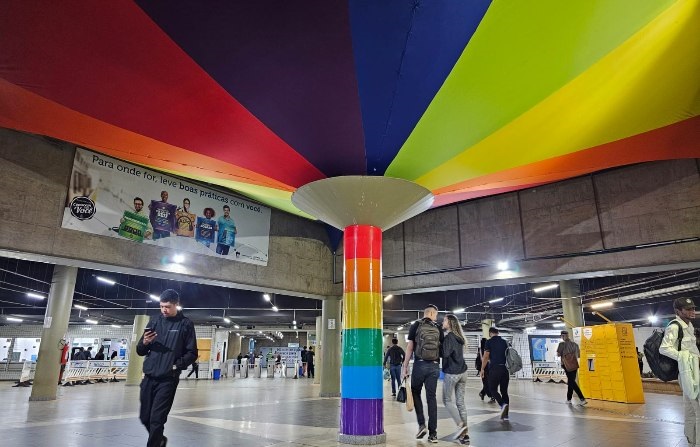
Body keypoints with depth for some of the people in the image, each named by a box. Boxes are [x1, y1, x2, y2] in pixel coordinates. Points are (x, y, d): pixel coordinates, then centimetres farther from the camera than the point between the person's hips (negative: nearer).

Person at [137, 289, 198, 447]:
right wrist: (144, 343, -12)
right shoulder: (155, 321, 6)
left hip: (168, 380, -5)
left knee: (156, 419, -4)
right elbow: (140, 351, 9)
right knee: (145, 417, 15)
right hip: (149, 378, 5)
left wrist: (177, 365, -18)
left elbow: (192, 353, -3)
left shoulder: (185, 324, -4)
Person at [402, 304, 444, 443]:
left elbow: (410, 347, -3)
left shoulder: (416, 326, 0)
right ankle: (433, 433, 7)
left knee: (416, 393, 16)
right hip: (434, 366, 2)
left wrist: (405, 366, 0)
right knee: (431, 397, 7)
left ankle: (422, 424, 3)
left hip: (420, 364, -2)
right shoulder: (438, 328, 6)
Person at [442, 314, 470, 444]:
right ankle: (465, 433, 8)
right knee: (460, 402, 8)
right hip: (462, 372, 7)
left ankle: (461, 425, 0)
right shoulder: (459, 337, 13)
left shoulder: (449, 337, -13)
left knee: (447, 400, 8)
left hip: (451, 373, -7)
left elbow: (445, 354, -21)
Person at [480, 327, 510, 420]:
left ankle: (503, 404, -18)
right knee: (504, 391, 11)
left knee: (493, 389, 6)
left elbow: (486, 356, -6)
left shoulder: (489, 342, -1)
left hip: (494, 368, -5)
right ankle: (505, 414, 10)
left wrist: (482, 369, 2)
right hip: (505, 369, 5)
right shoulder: (504, 342, 14)